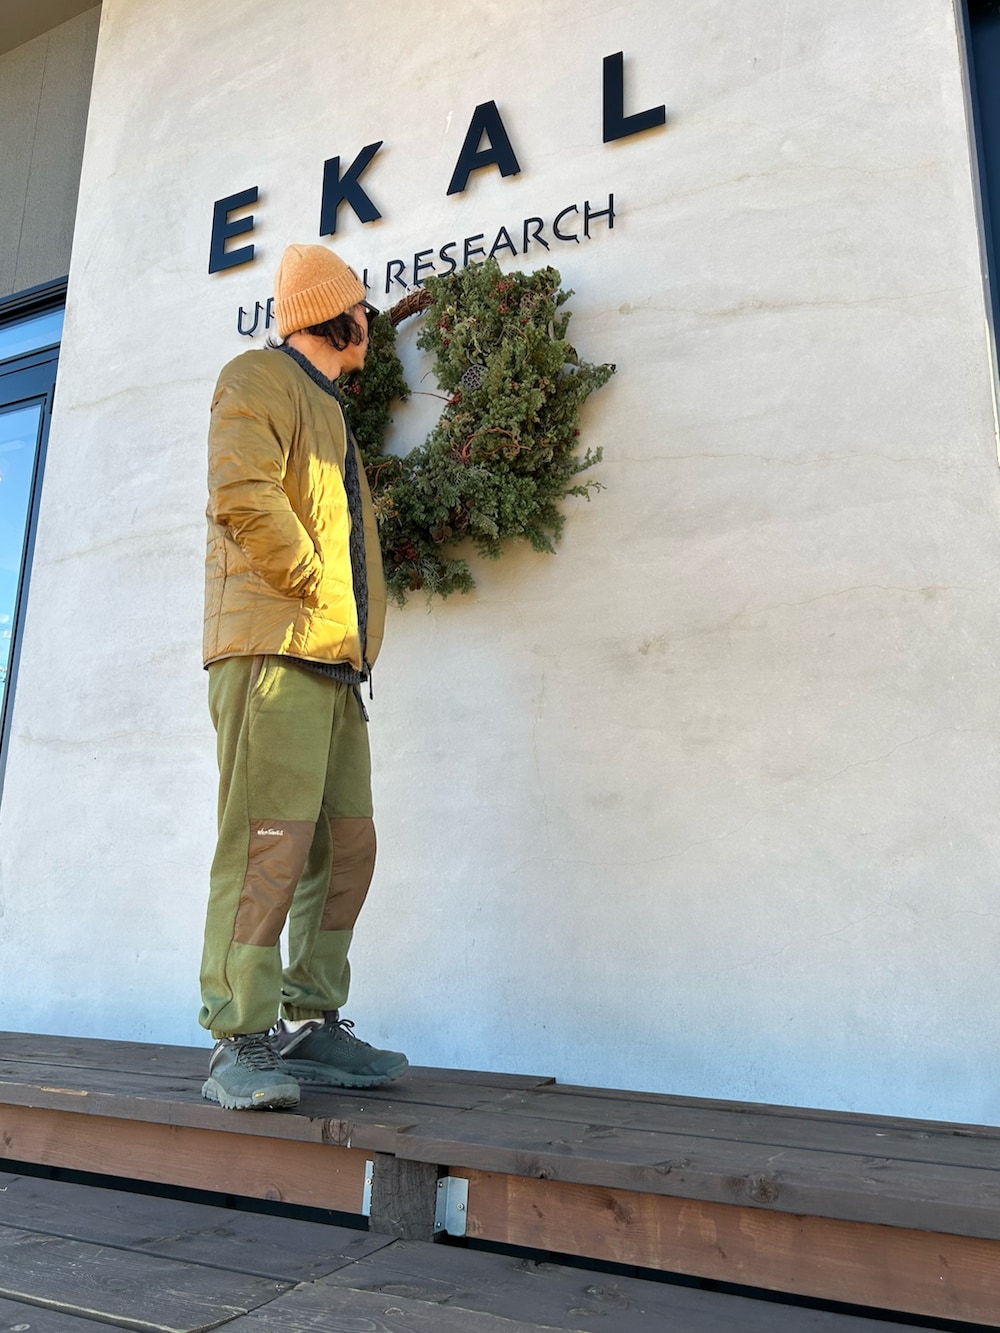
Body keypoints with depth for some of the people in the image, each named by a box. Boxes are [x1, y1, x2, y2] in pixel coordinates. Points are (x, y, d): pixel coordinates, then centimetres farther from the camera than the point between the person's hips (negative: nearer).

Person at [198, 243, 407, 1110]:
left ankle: (309, 1027, 12)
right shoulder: (259, 378, 3)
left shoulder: (330, 410, 31)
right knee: (269, 841, -14)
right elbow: (242, 494, -12)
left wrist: (356, 631, 18)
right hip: (273, 644, -9)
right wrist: (318, 592, -10)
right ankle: (239, 1045, -8)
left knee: (347, 845, 5)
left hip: (333, 656, 9)